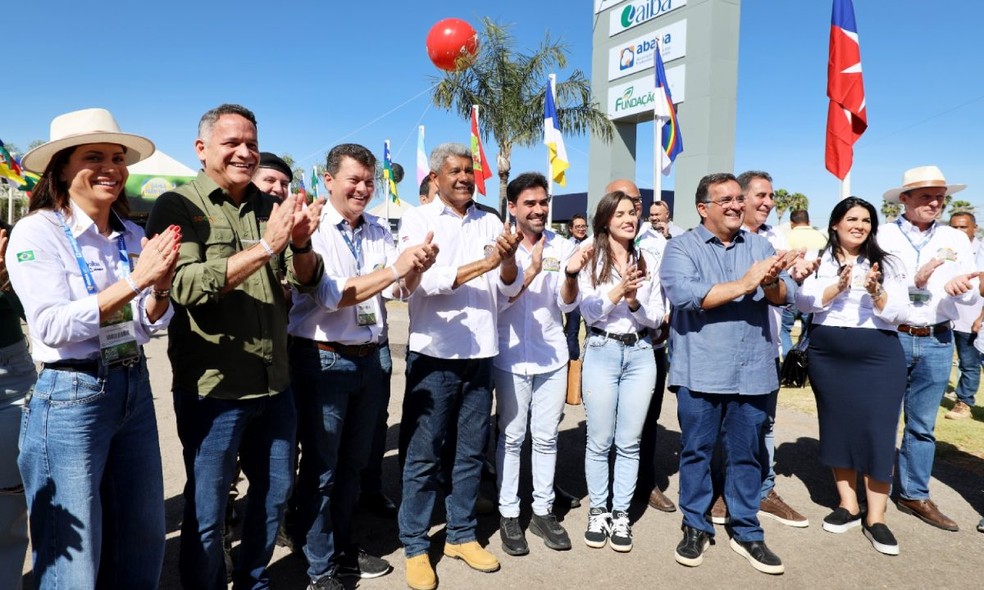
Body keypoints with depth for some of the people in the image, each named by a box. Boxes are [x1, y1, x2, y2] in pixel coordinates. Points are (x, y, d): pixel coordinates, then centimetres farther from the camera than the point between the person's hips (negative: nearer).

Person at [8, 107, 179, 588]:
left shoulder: (132, 236, 6)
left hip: (135, 389, 6)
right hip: (69, 396, -6)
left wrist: (159, 288, -12)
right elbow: (52, 326, -19)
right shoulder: (36, 231, -10)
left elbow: (143, 327, 8)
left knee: (144, 541, 16)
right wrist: (133, 280, -25)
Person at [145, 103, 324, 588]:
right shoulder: (177, 206, -7)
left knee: (276, 494, 20)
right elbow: (186, 285, -22)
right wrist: (266, 247, -26)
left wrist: (301, 244, -16)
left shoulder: (270, 207, 8)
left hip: (274, 383, 6)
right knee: (207, 513, 9)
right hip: (212, 387, -5)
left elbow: (306, 279, 5)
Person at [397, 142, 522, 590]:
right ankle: (415, 546, 18)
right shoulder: (418, 220, -1)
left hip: (480, 353, 4)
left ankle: (462, 535, 28)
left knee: (471, 450, 13)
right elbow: (425, 280, -16)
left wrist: (508, 258, -16)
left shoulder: (490, 222, 10)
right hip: (434, 353, -4)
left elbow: (511, 288, 4)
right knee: (424, 453, 4)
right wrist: (485, 262, -16)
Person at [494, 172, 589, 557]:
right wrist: (531, 270, -27)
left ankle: (543, 511, 24)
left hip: (552, 356, 2)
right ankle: (508, 514, 18)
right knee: (511, 437, 6)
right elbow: (497, 301, -13)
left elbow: (568, 304, -4)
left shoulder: (562, 246, 0)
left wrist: (571, 275, -25)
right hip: (511, 357, -2)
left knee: (547, 437, 11)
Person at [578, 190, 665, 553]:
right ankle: (598, 512, 21)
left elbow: (657, 317, 6)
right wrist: (619, 289, -20)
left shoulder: (649, 261, 8)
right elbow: (589, 313, -7)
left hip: (640, 353, 2)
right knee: (600, 441, 5)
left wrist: (634, 303, -13)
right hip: (602, 352, -2)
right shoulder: (591, 260, -1)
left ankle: (621, 515, 19)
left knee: (629, 442, 7)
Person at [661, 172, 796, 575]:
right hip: (700, 371, -3)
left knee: (747, 454, 13)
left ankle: (746, 532, 28)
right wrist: (743, 285, -22)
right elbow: (682, 294, -19)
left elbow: (787, 294, -1)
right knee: (696, 451, 9)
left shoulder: (759, 245, 10)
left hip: (752, 371, 3)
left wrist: (770, 282, -24)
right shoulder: (681, 247, -2)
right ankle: (696, 527, 25)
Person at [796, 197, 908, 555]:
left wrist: (876, 293, -21)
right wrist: (838, 287, -23)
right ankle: (848, 506, 22)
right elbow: (803, 302, -8)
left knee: (878, 431, -3)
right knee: (837, 426, 8)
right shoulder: (819, 260, 3)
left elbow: (899, 313, -3)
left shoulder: (885, 263, 4)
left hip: (879, 357, 0)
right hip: (828, 356, 1)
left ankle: (876, 517, 7)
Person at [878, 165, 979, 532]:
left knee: (923, 425, 11)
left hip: (937, 341, 4)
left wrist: (962, 287, -18)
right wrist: (914, 280, -23)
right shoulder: (883, 236, -2)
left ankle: (915, 495, 23)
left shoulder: (957, 240, 9)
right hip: (891, 337, -3)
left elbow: (972, 296, 4)